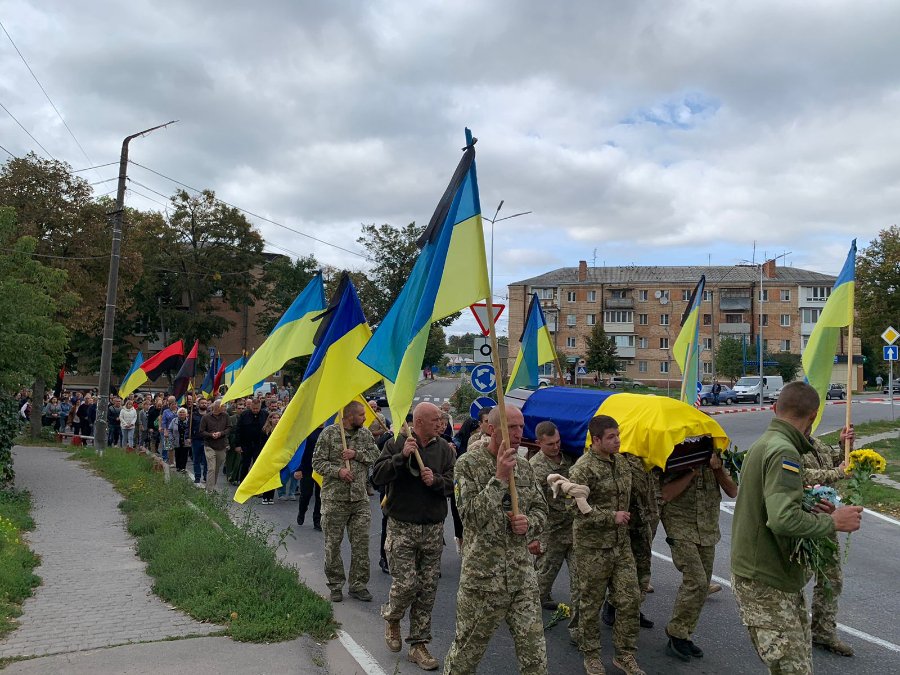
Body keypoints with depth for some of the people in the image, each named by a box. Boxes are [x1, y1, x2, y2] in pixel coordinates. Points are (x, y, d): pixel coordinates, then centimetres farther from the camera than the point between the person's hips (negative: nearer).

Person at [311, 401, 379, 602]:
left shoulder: (365, 433, 7)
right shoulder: (329, 433, -5)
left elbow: (376, 456, 3)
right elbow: (317, 462, -5)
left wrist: (356, 454, -12)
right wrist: (337, 471, -18)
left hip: (360, 498, 3)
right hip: (334, 498, -3)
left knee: (361, 543, 5)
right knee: (333, 544, 6)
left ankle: (358, 585, 17)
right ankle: (335, 585, 21)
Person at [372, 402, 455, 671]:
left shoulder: (444, 449, 4)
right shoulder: (396, 444, -5)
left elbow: (454, 483, 0)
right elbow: (377, 477, -13)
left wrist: (436, 480, -19)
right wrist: (402, 456, -23)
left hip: (433, 529, 3)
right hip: (402, 528, -3)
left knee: (427, 588, 7)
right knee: (406, 583, -7)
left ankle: (418, 645, 20)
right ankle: (392, 617, 27)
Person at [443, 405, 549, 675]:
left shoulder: (524, 466, 6)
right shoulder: (468, 464, -10)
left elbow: (541, 510, 14)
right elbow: (471, 516, -19)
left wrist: (529, 523, -8)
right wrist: (499, 478, -25)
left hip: (523, 572, 4)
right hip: (482, 574, -4)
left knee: (534, 649, 7)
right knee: (468, 646, 12)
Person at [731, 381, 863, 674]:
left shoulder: (763, 444, 12)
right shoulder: (784, 452, -20)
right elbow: (784, 520, -31)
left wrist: (808, 510, 9)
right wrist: (832, 522, -17)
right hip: (766, 584, -10)